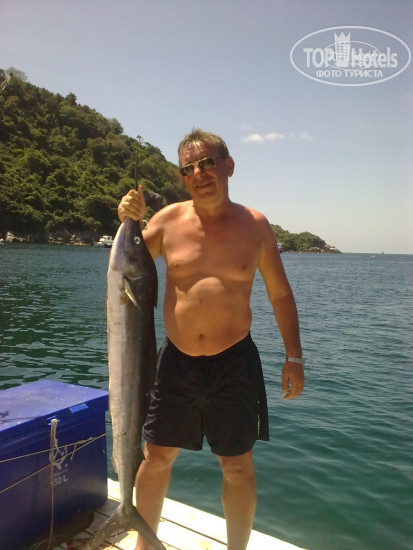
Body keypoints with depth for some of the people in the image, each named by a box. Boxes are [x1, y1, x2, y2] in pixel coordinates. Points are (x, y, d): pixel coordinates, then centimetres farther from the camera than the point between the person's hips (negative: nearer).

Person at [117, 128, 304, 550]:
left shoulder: (254, 225, -2)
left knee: (238, 469, 13)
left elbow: (280, 295, 6)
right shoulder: (169, 219, -2)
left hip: (234, 363, -1)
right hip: (176, 361, 1)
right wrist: (128, 223, -10)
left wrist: (293, 357, 3)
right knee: (156, 459, 14)